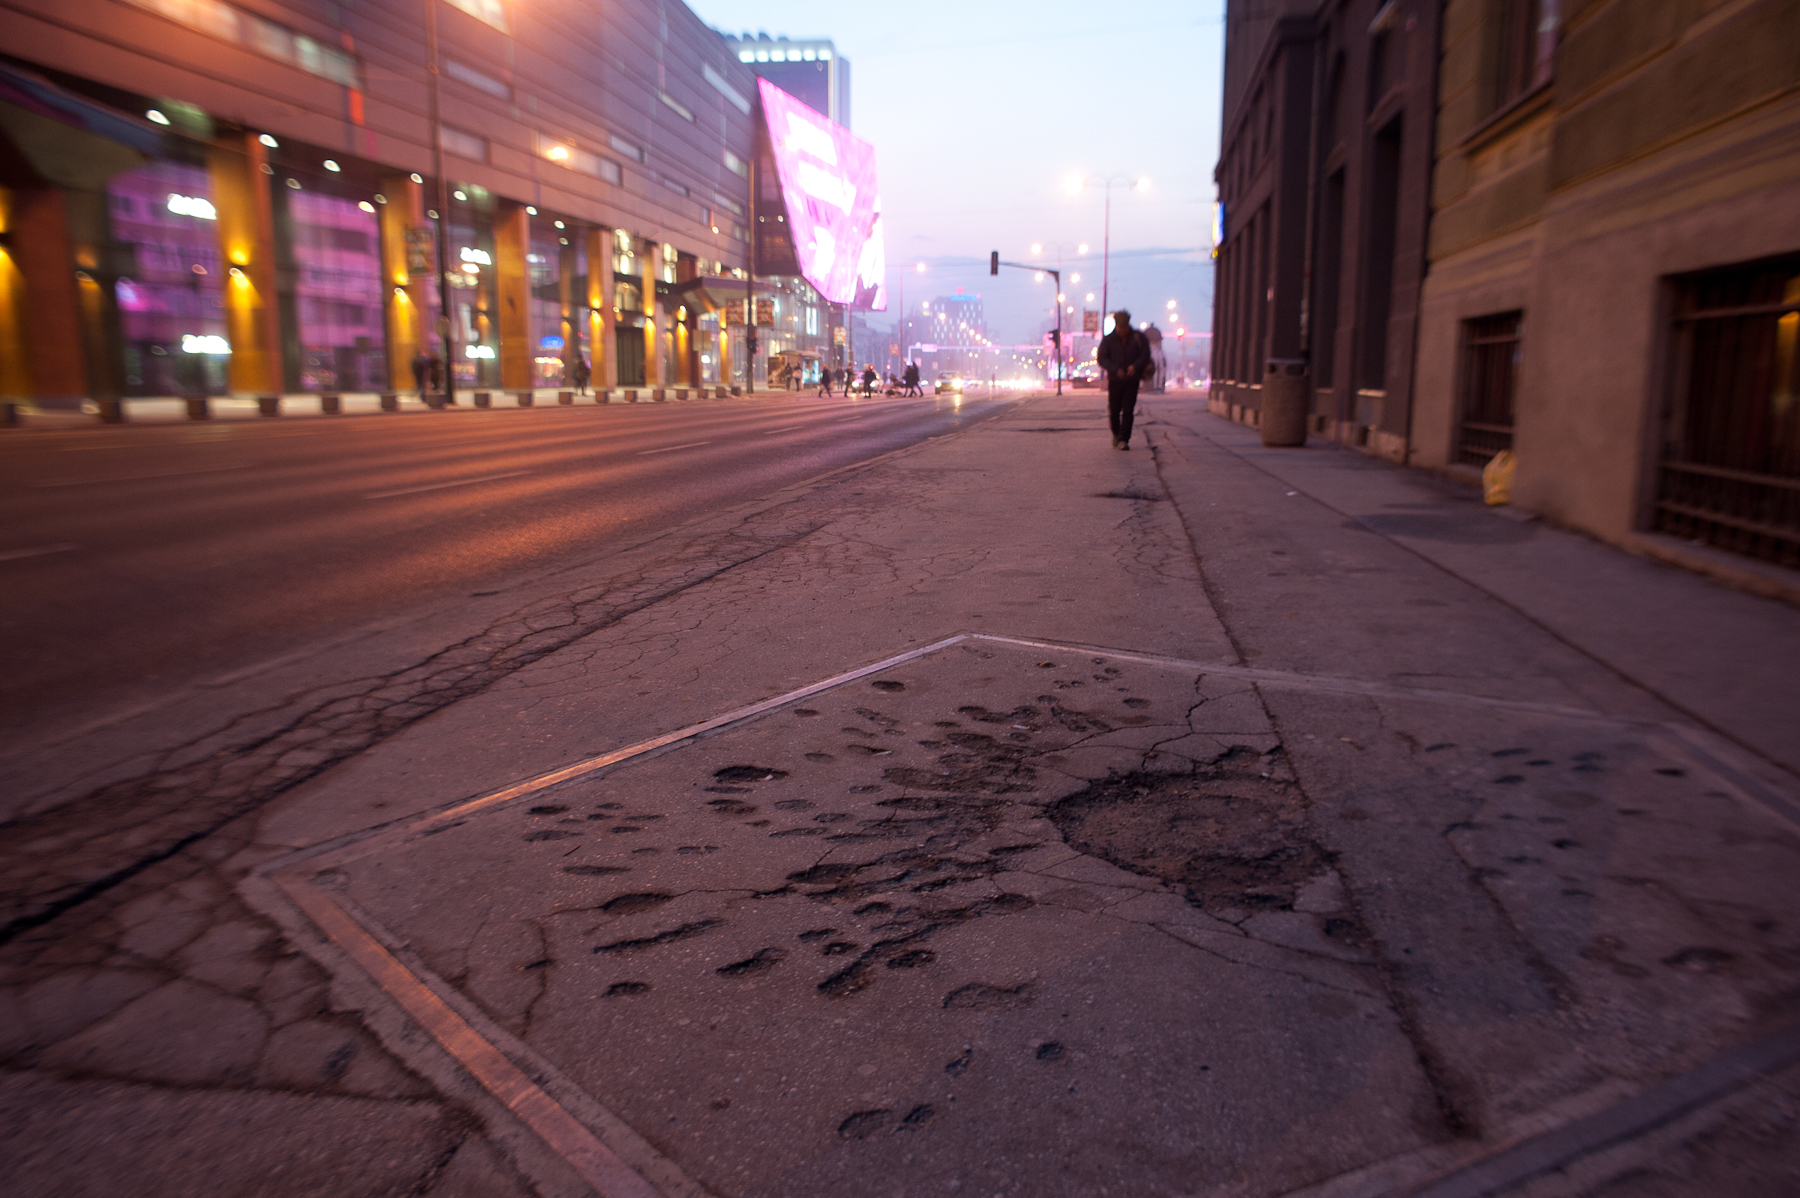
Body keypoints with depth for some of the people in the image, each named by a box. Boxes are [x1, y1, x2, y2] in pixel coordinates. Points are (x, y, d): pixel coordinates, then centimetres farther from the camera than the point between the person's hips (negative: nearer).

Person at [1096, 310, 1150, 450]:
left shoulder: (1137, 338, 2)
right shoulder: (1108, 340, 1)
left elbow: (1145, 354, 1)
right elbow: (1101, 358, -4)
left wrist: (1135, 366, -17)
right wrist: (1116, 369, -17)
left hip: (1132, 381, -1)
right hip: (1114, 380, 1)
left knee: (1128, 411, -9)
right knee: (1113, 411, 4)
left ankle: (1124, 439, -7)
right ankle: (1116, 434, 30)